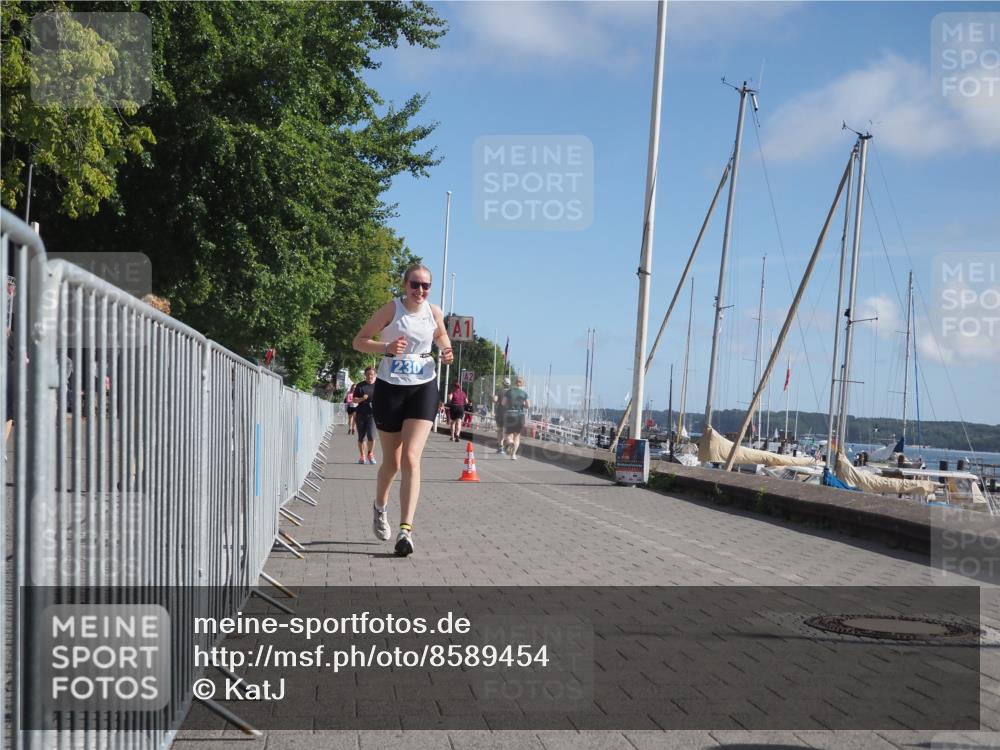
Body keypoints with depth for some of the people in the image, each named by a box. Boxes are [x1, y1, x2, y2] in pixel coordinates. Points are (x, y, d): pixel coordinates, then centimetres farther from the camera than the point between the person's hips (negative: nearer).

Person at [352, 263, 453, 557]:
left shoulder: (434, 312, 2)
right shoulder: (391, 309, -8)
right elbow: (359, 341, -5)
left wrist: (446, 352, 1)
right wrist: (386, 348, -23)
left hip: (423, 388, 1)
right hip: (390, 387, -1)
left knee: (411, 457, -15)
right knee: (392, 461, 10)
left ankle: (406, 529, -18)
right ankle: (380, 508, 41)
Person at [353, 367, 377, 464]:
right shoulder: (360, 386, 5)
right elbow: (354, 400, 4)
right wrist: (361, 399, -15)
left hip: (372, 414, -1)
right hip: (360, 415, 1)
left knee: (371, 435, -15)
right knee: (361, 437, 8)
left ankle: (370, 454, 7)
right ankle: (361, 456, 23)